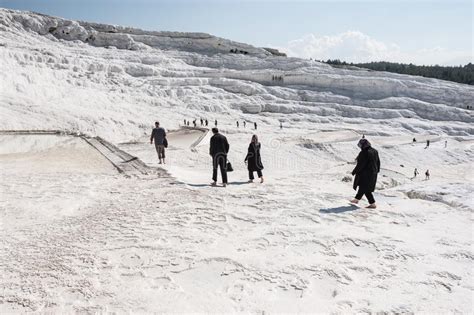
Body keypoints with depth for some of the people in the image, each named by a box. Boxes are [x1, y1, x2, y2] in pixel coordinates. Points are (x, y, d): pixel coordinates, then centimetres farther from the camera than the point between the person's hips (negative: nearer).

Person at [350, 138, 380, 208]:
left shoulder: (364, 153, -22)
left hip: (365, 174, -9)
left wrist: (354, 171, -9)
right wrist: (377, 170, 25)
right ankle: (357, 199, 35)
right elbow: (378, 162, 13)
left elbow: (360, 164, -21)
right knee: (363, 187, 20)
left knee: (365, 189, 2)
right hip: (373, 173, 9)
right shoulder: (375, 151, 4)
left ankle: (372, 204, 4)